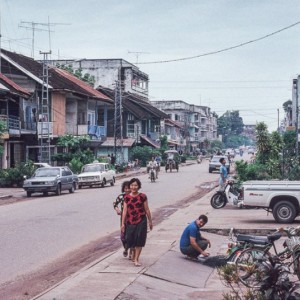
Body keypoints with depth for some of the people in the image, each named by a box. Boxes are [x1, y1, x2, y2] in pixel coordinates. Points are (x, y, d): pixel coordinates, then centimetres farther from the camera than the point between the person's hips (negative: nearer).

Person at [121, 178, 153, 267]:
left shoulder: (142, 196, -2)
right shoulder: (126, 197, 3)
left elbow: (147, 210, 2)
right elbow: (125, 211, 4)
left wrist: (150, 221, 6)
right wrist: (123, 223, 3)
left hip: (141, 221, -2)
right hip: (130, 221, 2)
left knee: (139, 240, -3)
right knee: (130, 239, 7)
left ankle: (136, 259, 4)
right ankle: (134, 252, 38)